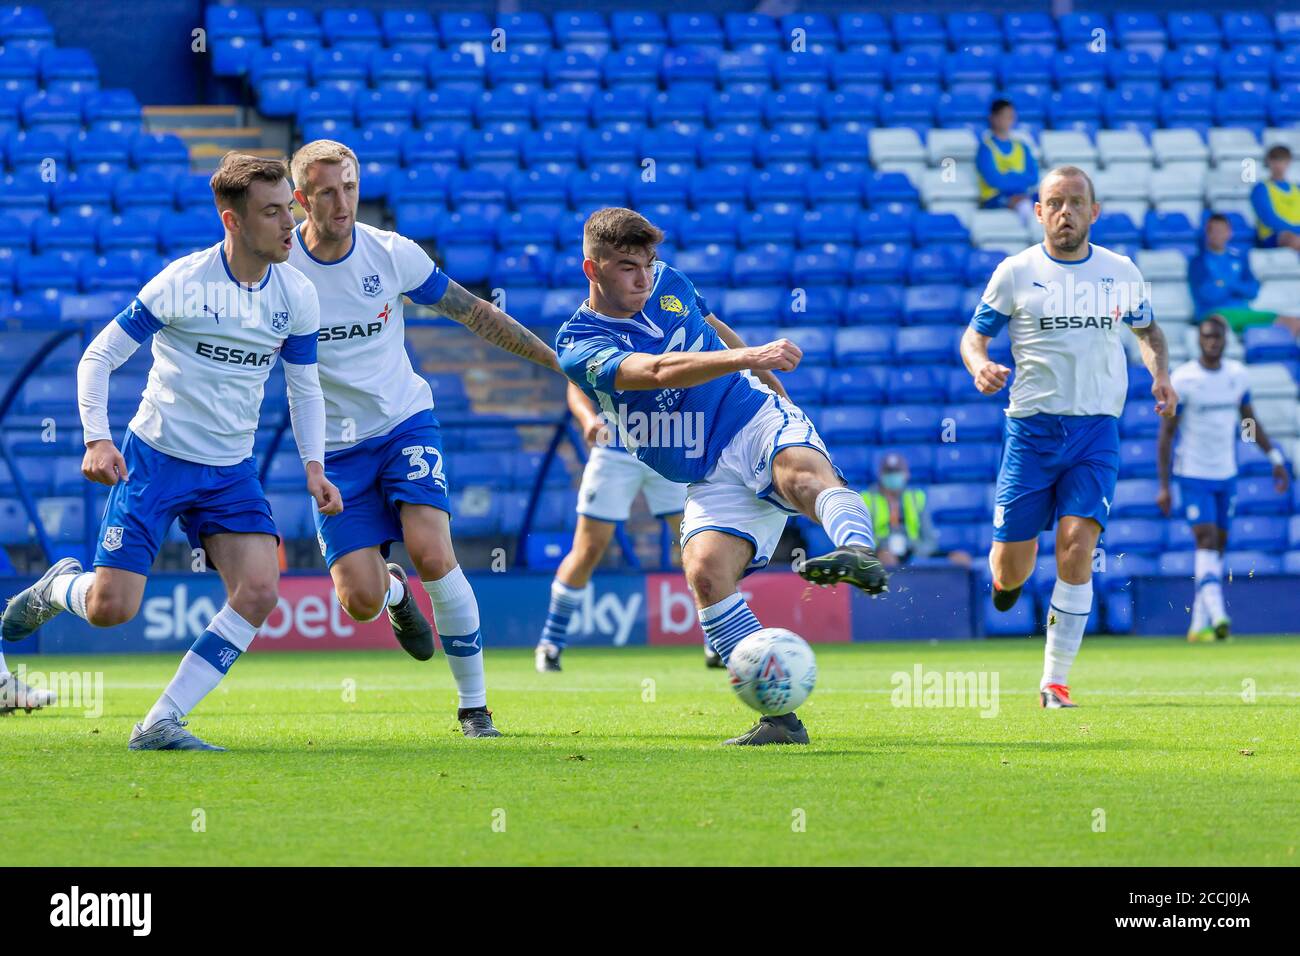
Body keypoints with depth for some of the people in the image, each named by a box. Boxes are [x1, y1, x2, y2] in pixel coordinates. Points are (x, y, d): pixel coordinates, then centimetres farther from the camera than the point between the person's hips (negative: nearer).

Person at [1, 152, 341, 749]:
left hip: (232, 472, 4)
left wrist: (314, 467, -4)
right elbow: (98, 358, -8)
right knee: (110, 608, -11)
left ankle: (161, 724, -8)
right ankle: (60, 587, 27)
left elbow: (305, 389, 11)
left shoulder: (297, 296, -1)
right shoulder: (181, 283, -14)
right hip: (155, 458, -4)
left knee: (259, 592, -17)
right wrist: (97, 439, -21)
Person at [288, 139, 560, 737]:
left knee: (433, 556, -22)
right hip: (335, 447, 0)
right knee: (360, 601, -12)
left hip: (405, 422, 0)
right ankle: (394, 592, 29)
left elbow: (474, 314, 6)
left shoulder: (392, 254, -6)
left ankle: (474, 704, -5)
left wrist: (558, 360, 8)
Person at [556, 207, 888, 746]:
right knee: (705, 575, -25)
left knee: (804, 473, -34)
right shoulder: (578, 345, -8)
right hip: (712, 480, -1)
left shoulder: (667, 284, 7)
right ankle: (780, 717, -22)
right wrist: (747, 358, -38)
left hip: (759, 422, 1)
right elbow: (658, 372, -26)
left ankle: (859, 554, -67)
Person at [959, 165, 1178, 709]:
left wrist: (1160, 373, 3)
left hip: (1096, 431, 1)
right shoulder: (1016, 272, 1)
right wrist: (979, 366, -16)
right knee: (1011, 571, -1)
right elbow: (974, 335, 7)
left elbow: (1147, 328, 23)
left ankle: (1055, 682, -8)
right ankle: (1008, 570, 39)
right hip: (1032, 427, -1)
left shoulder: (1121, 272, 8)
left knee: (1077, 549, -17)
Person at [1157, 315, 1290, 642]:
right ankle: (1217, 615, -30)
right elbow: (1166, 434, -9)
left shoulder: (1236, 375, 3)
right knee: (1206, 539, -19)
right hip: (1193, 475, -6)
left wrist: (1275, 458, 10)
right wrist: (1163, 486, -12)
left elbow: (1249, 420, 17)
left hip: (1226, 474, 6)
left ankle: (1199, 625, 13)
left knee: (1218, 547, 7)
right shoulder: (1182, 380, -12)